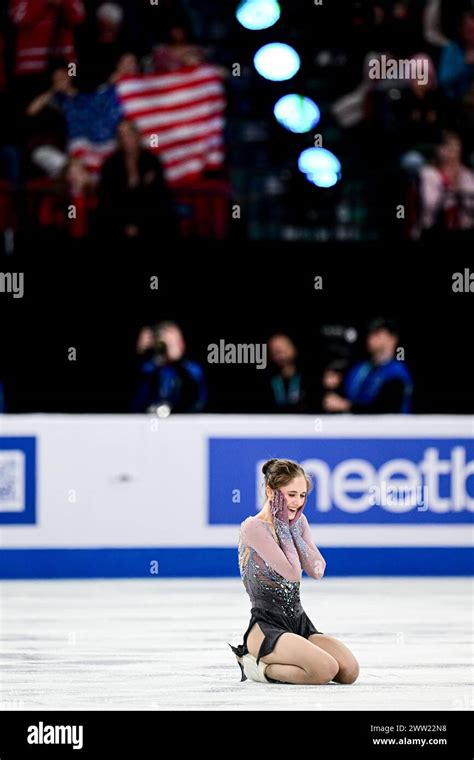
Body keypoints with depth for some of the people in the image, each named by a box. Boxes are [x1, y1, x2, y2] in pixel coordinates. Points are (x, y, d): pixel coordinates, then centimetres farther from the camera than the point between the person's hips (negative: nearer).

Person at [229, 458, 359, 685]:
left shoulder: (298, 522, 11)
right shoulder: (253, 527, -11)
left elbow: (317, 571, 0)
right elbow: (292, 573, -19)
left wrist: (294, 528, -2)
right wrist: (283, 526, -11)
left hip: (299, 622, 8)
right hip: (266, 627, -8)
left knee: (350, 671, -13)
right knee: (326, 670, -29)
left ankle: (268, 664, 8)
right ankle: (258, 667, -3)